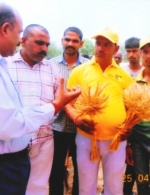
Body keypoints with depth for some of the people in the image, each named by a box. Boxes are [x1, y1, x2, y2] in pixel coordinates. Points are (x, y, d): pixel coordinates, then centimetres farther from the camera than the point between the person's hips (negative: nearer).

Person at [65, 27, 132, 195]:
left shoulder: (123, 75, 6)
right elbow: (68, 102, 2)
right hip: (86, 138, -1)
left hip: (116, 139, 1)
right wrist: (76, 118, -18)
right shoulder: (80, 71, 2)